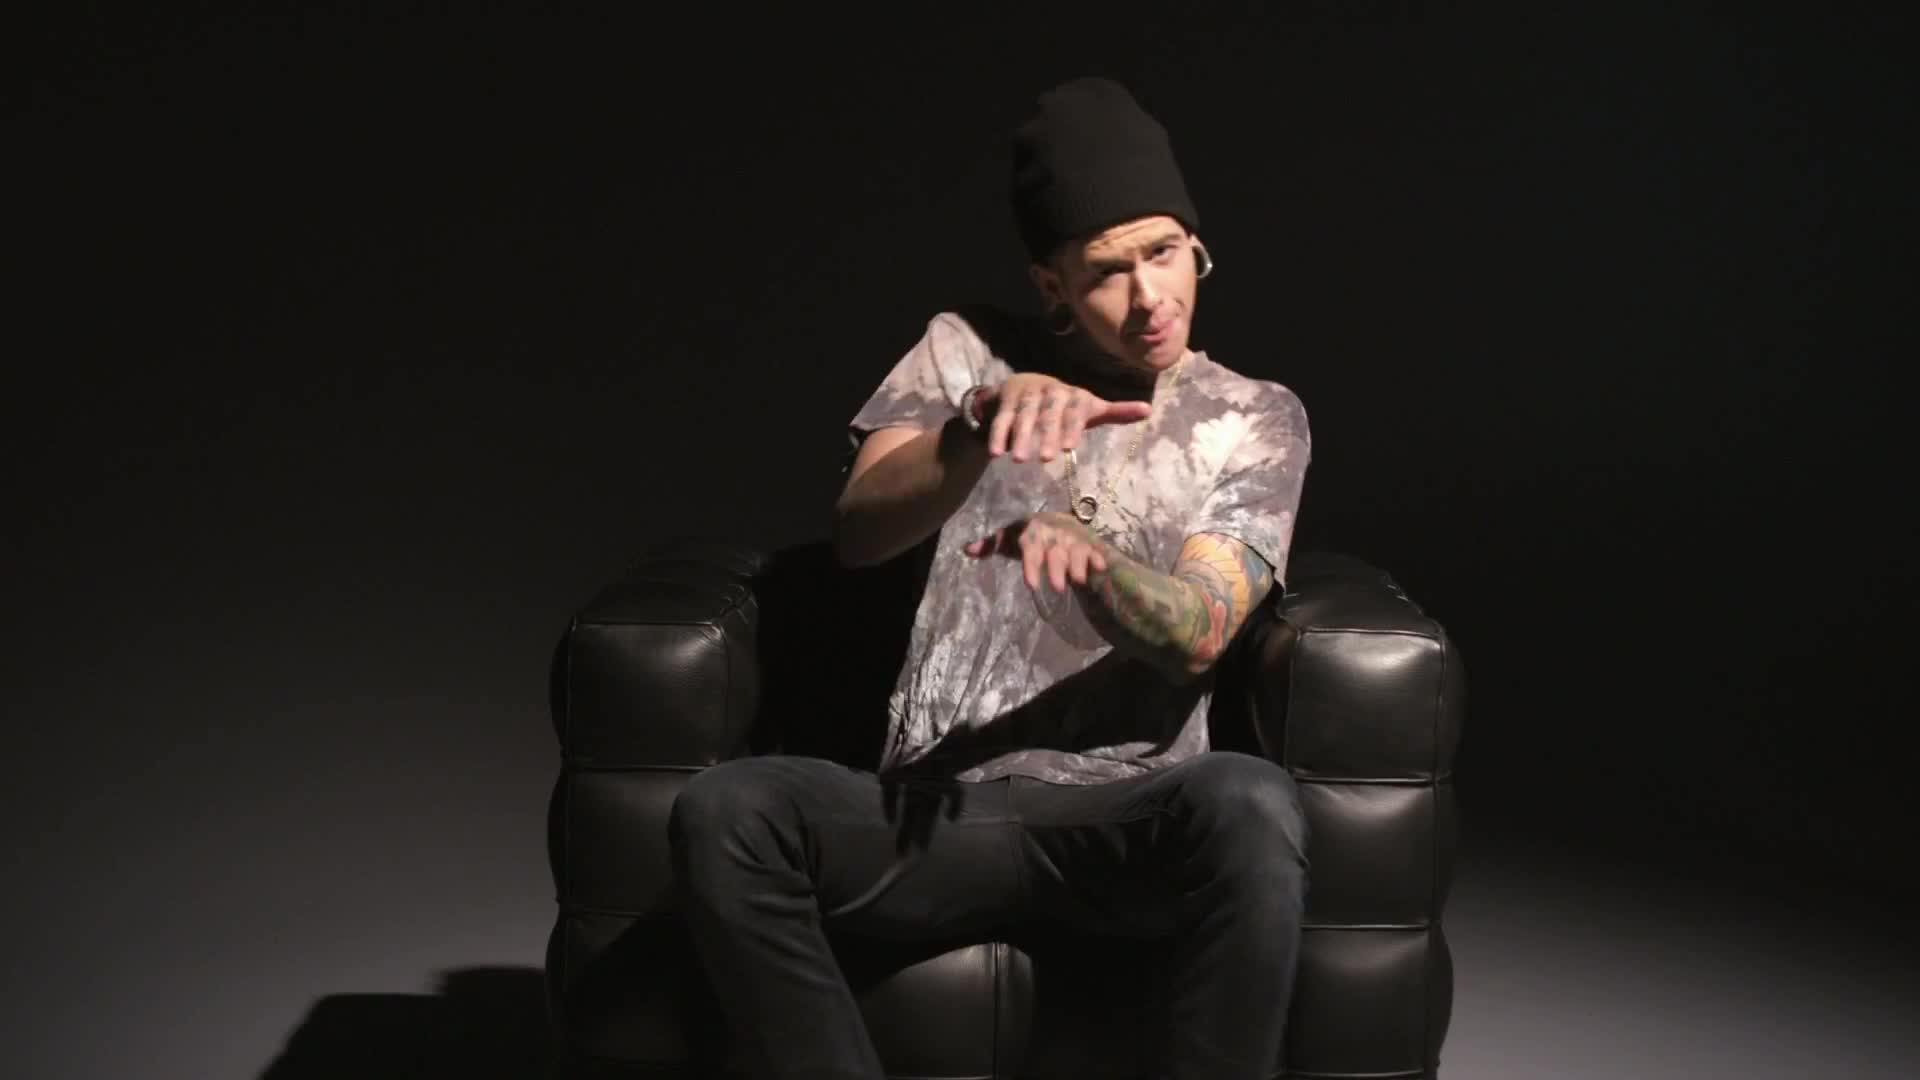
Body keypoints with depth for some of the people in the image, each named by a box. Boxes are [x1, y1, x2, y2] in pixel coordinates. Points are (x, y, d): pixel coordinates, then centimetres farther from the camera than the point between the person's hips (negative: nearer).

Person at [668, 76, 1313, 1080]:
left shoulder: (1256, 419, 10)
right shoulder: (964, 353, 12)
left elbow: (1196, 637, -4)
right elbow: (857, 533, -5)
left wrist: (1082, 550, -26)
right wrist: (984, 421, -25)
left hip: (1123, 817, -1)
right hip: (936, 808, 1)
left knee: (1249, 803, -37)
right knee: (723, 811, -30)